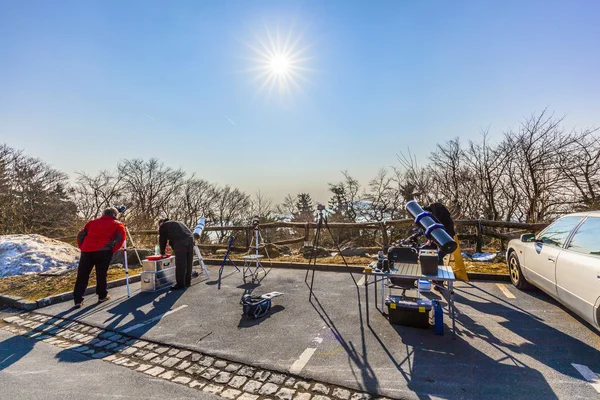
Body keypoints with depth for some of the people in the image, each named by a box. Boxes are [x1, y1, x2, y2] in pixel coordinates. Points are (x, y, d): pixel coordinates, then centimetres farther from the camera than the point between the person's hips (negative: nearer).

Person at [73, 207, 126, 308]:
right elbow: (120, 238, -6)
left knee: (82, 276, 10)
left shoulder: (92, 222, 24)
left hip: (87, 250, 3)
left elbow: (80, 236, 19)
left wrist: (82, 247, 20)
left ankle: (78, 300, 11)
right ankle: (102, 296, 19)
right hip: (103, 251, -3)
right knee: (101, 274, 9)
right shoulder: (118, 224, 11)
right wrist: (112, 250, 0)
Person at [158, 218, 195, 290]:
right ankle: (187, 282, 23)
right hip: (190, 239, 7)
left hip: (180, 242, -7)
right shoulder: (178, 223, 36)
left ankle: (180, 284, 3)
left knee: (180, 264, -1)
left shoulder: (163, 226, 18)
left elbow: (162, 240, 21)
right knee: (189, 263, 13)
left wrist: (162, 253, 34)